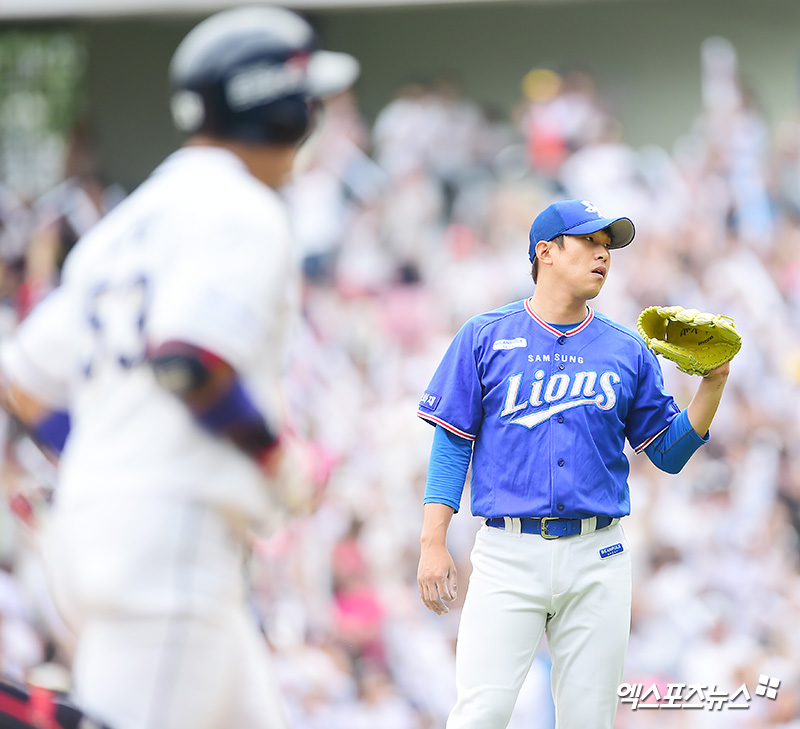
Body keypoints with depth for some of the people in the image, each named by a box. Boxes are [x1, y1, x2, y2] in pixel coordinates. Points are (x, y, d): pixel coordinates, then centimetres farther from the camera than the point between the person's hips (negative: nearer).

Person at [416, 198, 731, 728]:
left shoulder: (628, 351, 12)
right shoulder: (485, 337, 6)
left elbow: (668, 453, 13)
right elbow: (452, 443, 5)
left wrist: (714, 382, -1)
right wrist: (433, 544, -3)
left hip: (598, 560, 2)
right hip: (508, 556, -2)